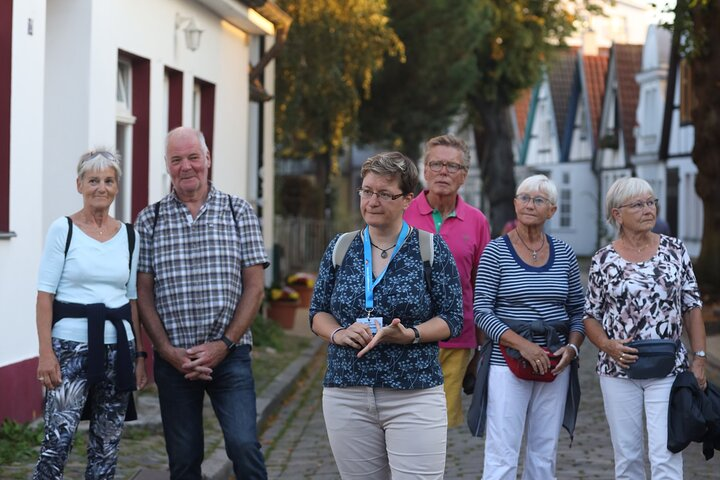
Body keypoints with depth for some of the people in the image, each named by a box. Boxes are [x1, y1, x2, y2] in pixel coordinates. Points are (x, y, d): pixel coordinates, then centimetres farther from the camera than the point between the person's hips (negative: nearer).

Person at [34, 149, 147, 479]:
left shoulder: (129, 235, 10)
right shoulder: (63, 229, -2)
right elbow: (45, 295, -5)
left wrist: (140, 354, 9)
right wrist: (46, 351, -13)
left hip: (118, 346, 4)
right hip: (71, 345, -4)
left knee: (107, 442, 7)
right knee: (58, 439, -12)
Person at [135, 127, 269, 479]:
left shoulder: (239, 212, 4)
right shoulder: (150, 220, 6)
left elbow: (254, 288, 1)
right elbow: (143, 294, 3)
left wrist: (224, 345, -9)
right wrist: (169, 351, -8)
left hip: (229, 354, -1)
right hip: (173, 358, 1)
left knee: (243, 445, -14)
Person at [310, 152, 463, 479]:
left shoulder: (430, 248, 0)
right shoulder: (340, 248, 9)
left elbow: (452, 319, -1)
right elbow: (318, 313, 13)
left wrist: (409, 335, -18)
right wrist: (338, 333, -9)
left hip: (414, 398, -3)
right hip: (346, 398, 3)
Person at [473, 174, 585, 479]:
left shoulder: (564, 254, 8)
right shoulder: (496, 251, -3)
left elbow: (577, 310, 13)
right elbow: (481, 310, -7)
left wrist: (572, 347, -5)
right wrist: (523, 345, -17)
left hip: (555, 365, 4)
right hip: (508, 362, -4)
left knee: (545, 454, 9)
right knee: (502, 455, -7)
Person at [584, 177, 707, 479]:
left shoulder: (675, 250, 2)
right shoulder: (603, 260, 0)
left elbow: (692, 308, 5)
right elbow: (590, 316, 5)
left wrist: (699, 358, -1)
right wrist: (608, 345, -13)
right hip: (618, 370, 0)